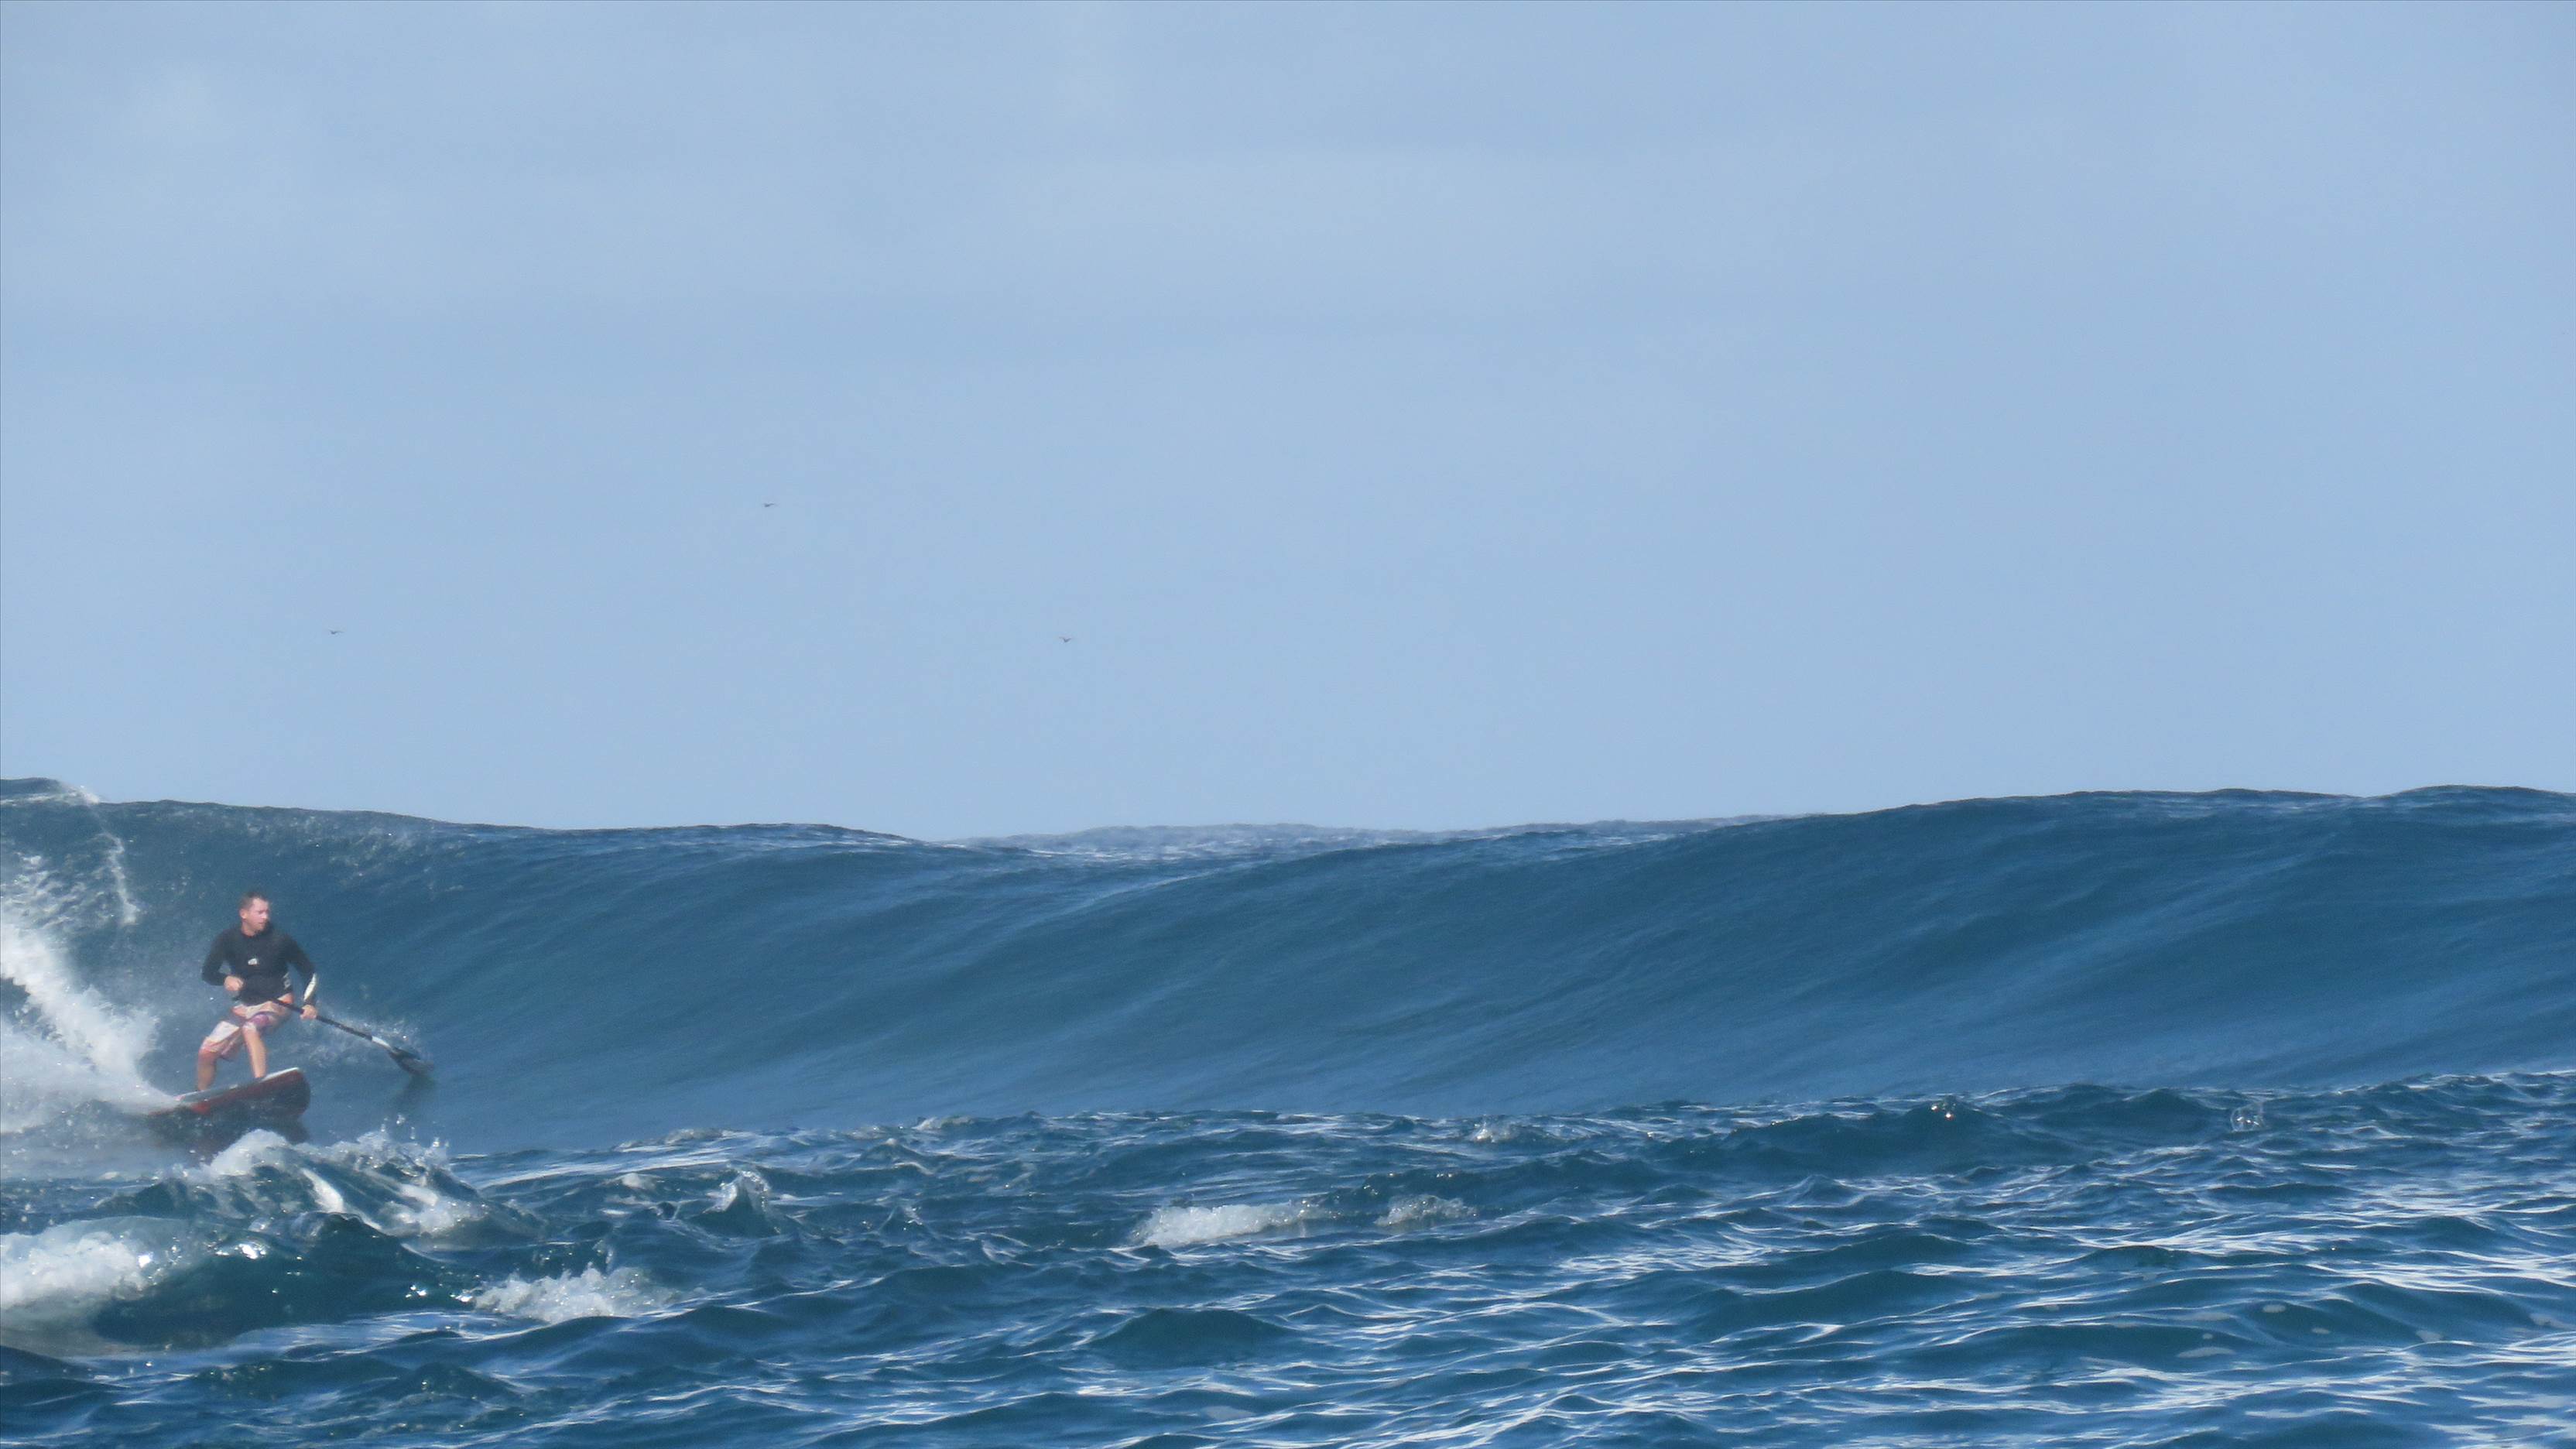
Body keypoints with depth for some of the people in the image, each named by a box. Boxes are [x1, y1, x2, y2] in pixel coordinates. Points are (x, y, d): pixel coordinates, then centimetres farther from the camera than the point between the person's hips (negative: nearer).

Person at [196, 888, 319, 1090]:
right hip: (244, 1008, 4)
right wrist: (226, 979, -30)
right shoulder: (229, 939, -5)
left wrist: (309, 1003, -17)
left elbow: (309, 971, -3)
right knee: (207, 1052, 0)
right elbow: (208, 973, -7)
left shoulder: (278, 938, -11)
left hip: (278, 1004, -4)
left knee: (251, 1029, -37)